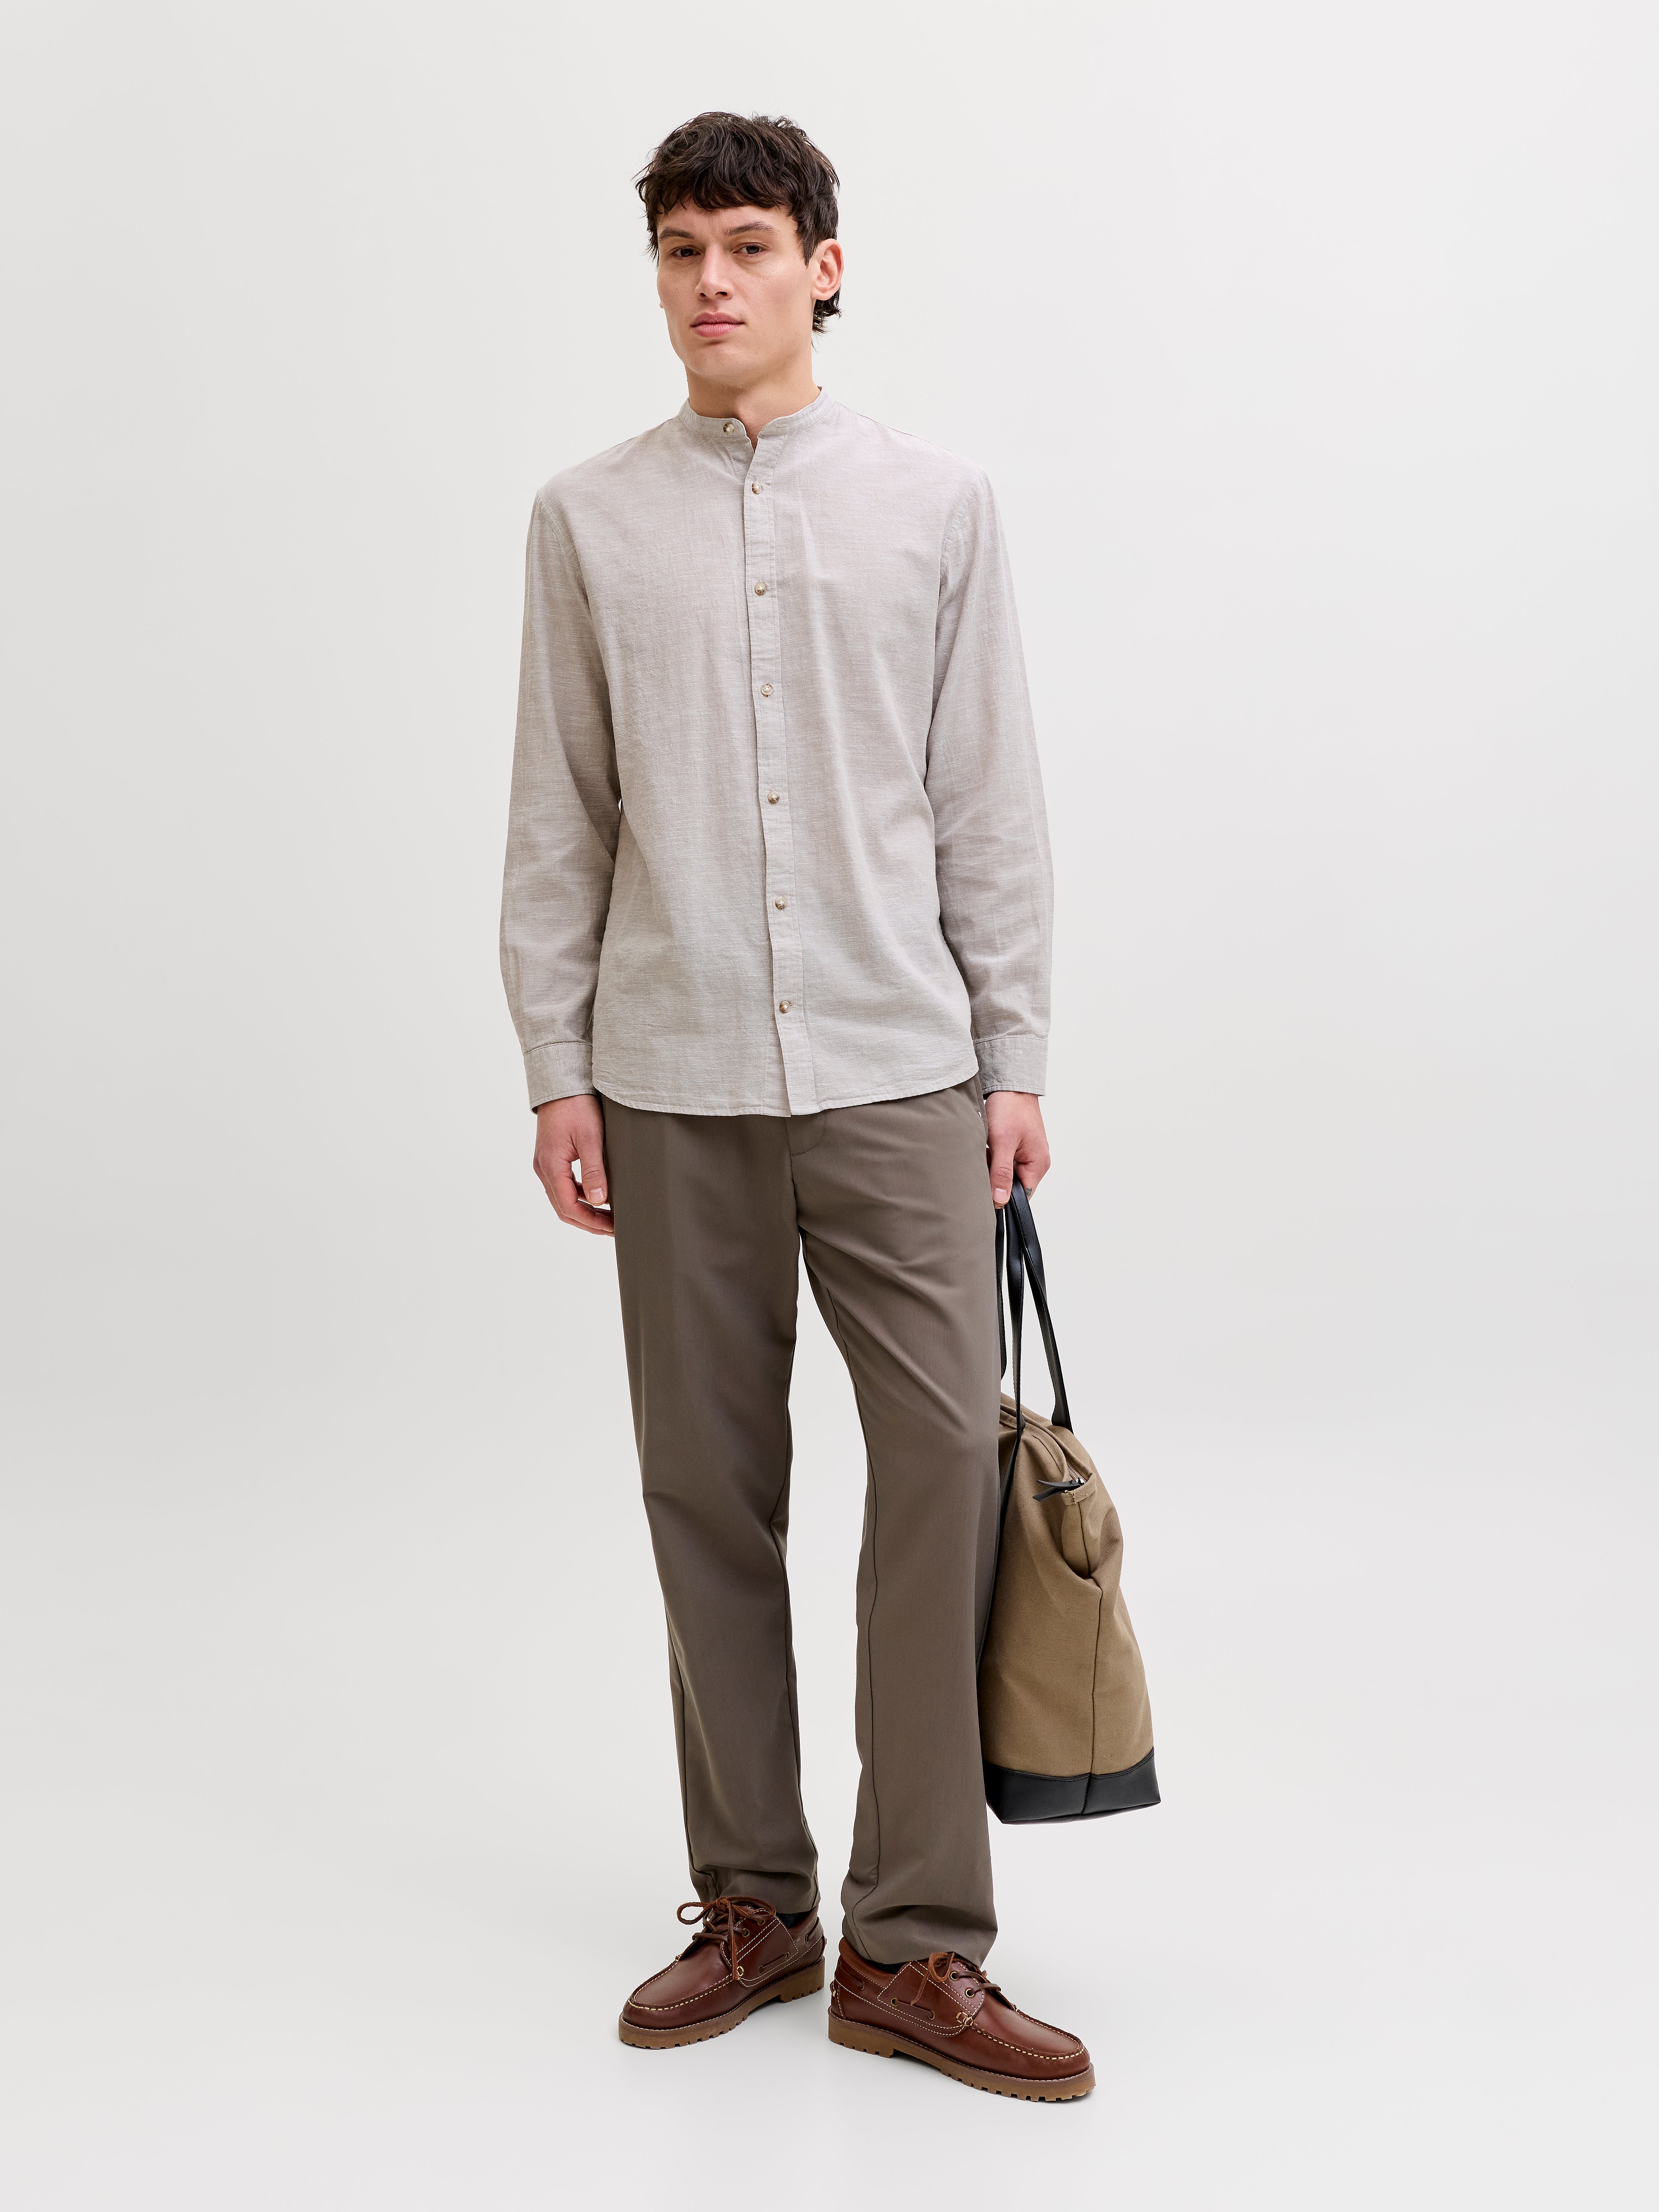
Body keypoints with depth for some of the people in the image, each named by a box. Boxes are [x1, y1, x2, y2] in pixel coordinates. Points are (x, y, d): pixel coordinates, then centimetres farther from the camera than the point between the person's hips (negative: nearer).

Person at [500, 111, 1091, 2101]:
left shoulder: (934, 505, 6)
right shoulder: (590, 520, 7)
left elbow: (990, 803, 6)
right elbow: (557, 816, 7)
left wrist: (1015, 1061, 1)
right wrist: (557, 1068, 2)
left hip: (896, 1069, 0)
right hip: (674, 1080, 1)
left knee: (947, 1468, -6)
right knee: (709, 1491, 6)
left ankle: (913, 1945, 4)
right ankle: (751, 1907, 21)